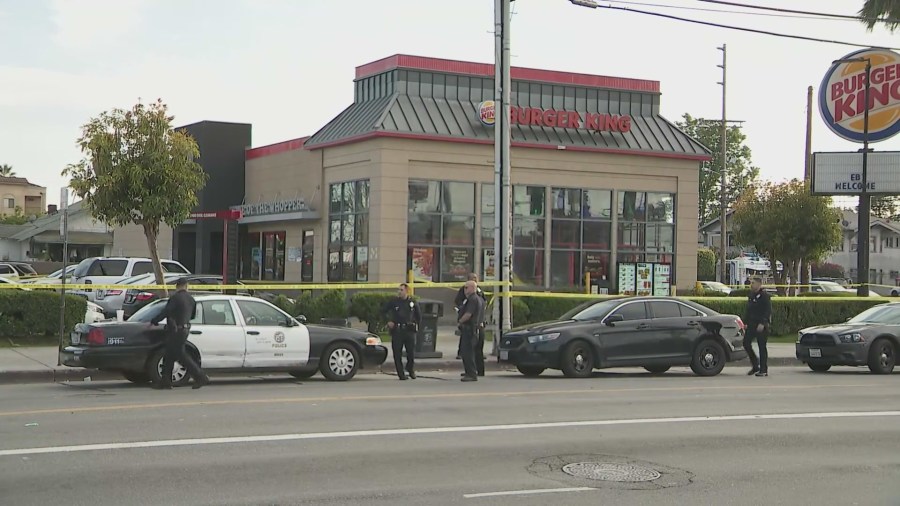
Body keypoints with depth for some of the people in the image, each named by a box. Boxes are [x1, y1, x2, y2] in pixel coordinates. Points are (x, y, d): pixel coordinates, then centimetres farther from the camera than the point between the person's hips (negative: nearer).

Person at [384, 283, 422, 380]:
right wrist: (388, 321, 5)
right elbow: (384, 311, 15)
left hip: (409, 330, 0)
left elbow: (419, 316, 16)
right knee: (397, 353, -1)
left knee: (411, 352, -1)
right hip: (397, 331, 0)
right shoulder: (394, 301, 3)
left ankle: (411, 369, 23)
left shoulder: (413, 302, 5)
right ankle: (400, 373, 8)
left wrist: (417, 326, 9)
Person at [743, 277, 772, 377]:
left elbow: (768, 311, -15)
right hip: (751, 324, 8)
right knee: (746, 343, 1)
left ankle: (763, 370, 2)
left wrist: (762, 324, -22)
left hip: (761, 325, -8)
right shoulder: (751, 296, 15)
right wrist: (746, 322, 14)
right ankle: (755, 365, 15)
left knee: (762, 346, -4)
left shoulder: (764, 296, -9)